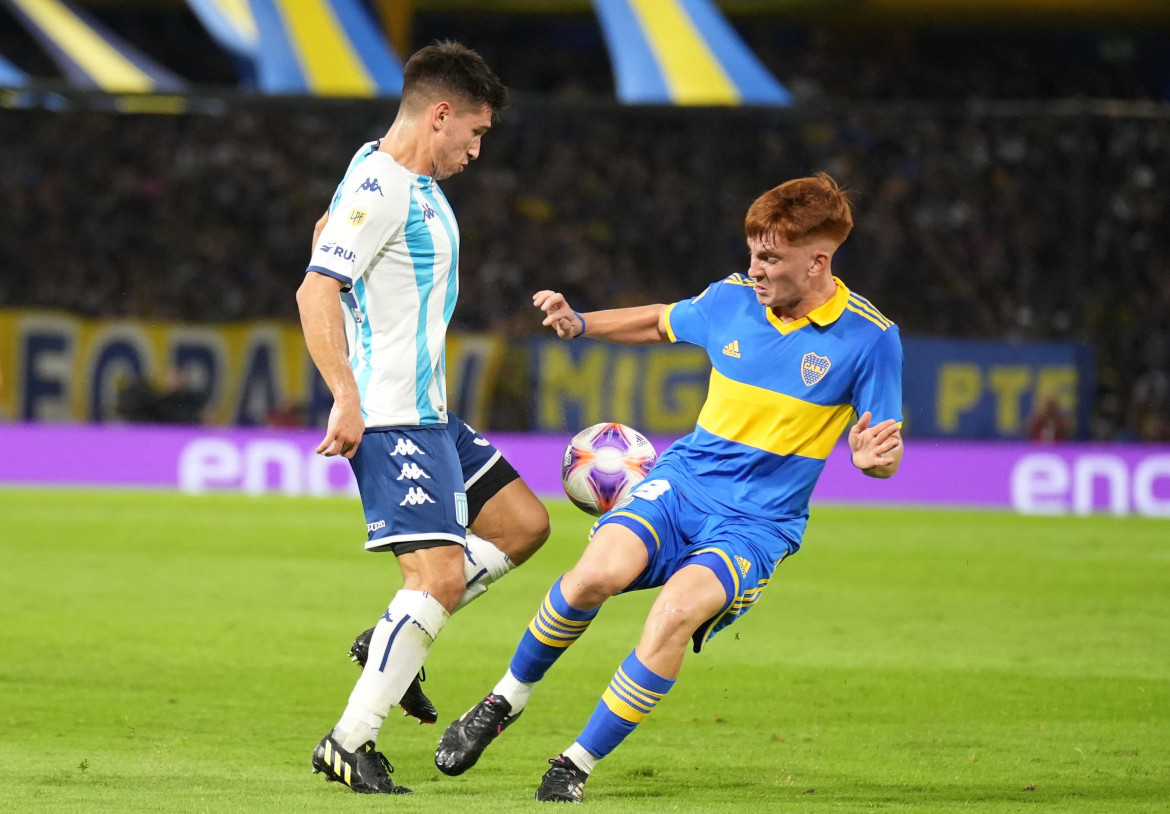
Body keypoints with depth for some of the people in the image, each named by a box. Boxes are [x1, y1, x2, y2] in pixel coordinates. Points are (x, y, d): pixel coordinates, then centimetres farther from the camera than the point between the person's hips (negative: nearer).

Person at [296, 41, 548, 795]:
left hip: (426, 412, 11)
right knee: (440, 575, -16)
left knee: (523, 524, 15)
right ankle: (350, 743, -11)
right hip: (390, 418, -11)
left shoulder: (401, 178, 13)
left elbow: (328, 234, 32)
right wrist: (347, 397, -31)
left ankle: (392, 642, 17)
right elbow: (315, 292, -26)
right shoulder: (381, 190, -18)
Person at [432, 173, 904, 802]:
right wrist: (579, 325, 9)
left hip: (759, 521, -3)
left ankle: (577, 766, -17)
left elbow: (883, 455, -2)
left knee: (676, 613, -32)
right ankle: (505, 701, -3)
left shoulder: (870, 337, -9)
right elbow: (661, 324, 24)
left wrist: (873, 458, -26)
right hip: (682, 482, 3)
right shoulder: (731, 299, 2)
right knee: (598, 572, -28)